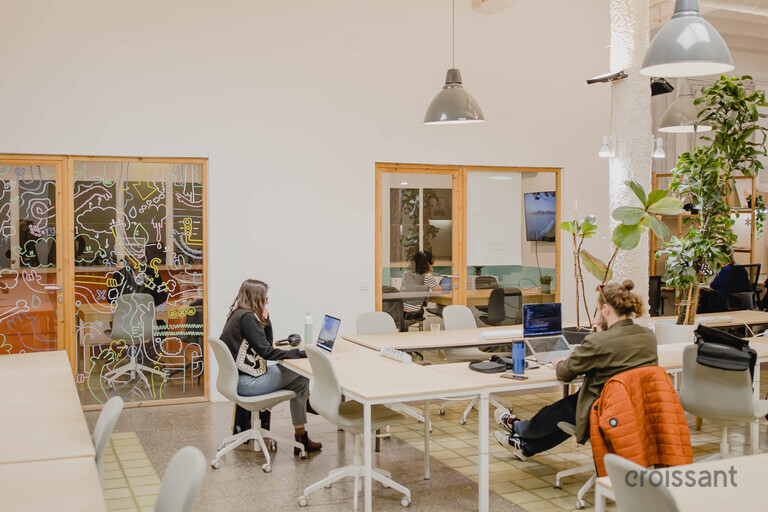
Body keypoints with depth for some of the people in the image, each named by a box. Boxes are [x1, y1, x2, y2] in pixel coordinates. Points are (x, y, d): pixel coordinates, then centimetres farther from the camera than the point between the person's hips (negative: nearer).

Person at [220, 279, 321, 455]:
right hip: (246, 383, -10)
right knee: (300, 378, -4)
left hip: (237, 379, 10)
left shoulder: (237, 315, 13)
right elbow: (265, 351, -21)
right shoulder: (247, 317, -18)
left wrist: (265, 320, 5)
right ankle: (301, 438, 4)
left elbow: (266, 343, 17)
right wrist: (299, 353, -15)